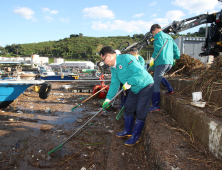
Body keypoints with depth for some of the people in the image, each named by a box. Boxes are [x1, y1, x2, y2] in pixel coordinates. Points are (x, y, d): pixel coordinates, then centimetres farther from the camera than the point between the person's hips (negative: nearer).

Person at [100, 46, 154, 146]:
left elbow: (139, 71, -33)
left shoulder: (126, 58, -26)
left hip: (145, 86, -9)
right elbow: (114, 84, 4)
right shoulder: (113, 68, 3)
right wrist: (108, 98, -1)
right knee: (128, 109, 13)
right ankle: (128, 131, 30)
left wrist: (129, 83, -30)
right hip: (135, 89, 9)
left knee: (140, 113, -5)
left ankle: (135, 137, 7)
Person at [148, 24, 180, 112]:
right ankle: (170, 89, 19)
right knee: (159, 76, 31)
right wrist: (175, 58, 38)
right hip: (170, 62, 9)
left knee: (156, 83, -7)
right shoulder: (169, 37, 24)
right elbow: (176, 49, 25)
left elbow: (158, 48, -18)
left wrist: (152, 58, -14)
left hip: (161, 62, -9)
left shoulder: (158, 35, 0)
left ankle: (155, 106, -9)